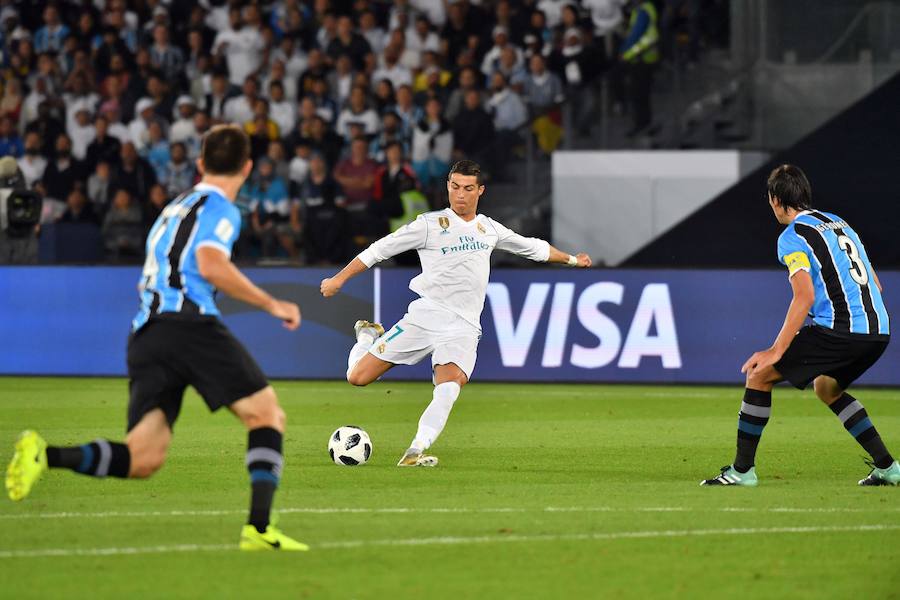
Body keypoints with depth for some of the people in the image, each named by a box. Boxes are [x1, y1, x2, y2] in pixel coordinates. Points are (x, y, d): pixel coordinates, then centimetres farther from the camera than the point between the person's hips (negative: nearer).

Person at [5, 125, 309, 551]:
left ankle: (46, 455, -23)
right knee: (267, 413, 2)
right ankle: (259, 527, -12)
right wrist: (271, 304, -8)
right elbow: (211, 264, -14)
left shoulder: (175, 208, 29)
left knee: (142, 459, -2)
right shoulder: (219, 208, 4)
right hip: (188, 321, -7)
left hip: (145, 336, 7)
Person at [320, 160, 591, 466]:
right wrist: (339, 279, -1)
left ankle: (415, 452, -34)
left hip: (463, 328, 2)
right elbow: (380, 249, 2)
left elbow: (533, 247, 32)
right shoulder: (430, 225, 0)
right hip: (425, 315, -2)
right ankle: (368, 336, 29)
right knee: (357, 377, -5)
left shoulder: (489, 229, 15)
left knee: (450, 387, -29)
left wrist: (571, 259, 39)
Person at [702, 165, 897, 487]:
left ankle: (742, 470, 1)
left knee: (759, 375, 2)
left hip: (839, 328, -8)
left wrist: (777, 351, -15)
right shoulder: (837, 222, 21)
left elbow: (805, 296, -16)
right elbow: (874, 283, 22)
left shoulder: (792, 236, -4)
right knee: (826, 387, 31)